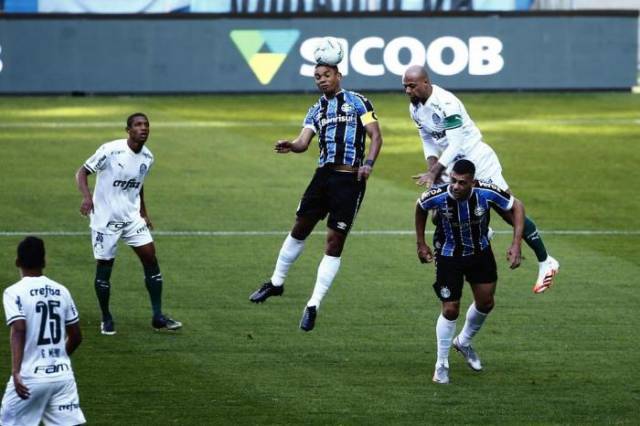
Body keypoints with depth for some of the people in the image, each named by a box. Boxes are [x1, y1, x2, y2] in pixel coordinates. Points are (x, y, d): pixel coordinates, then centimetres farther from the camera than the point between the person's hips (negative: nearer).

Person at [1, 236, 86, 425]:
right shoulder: (61, 291, 10)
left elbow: (19, 330, -21)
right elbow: (76, 337, 14)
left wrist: (16, 371, -28)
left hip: (30, 376, -4)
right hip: (63, 374, 4)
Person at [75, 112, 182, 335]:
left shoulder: (147, 157, 3)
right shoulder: (111, 150, -16)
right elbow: (82, 172, -12)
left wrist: (143, 213, 19)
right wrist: (87, 197, -29)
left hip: (132, 216, 5)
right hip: (105, 217, -5)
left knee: (150, 257, -4)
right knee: (104, 267, 0)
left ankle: (158, 317, 1)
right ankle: (106, 319, 17)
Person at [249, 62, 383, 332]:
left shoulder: (357, 102, 2)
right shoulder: (316, 110, 15)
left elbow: (375, 136, -3)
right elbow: (304, 141, 3)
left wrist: (368, 163, -20)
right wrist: (290, 146, -20)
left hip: (350, 179, -5)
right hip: (323, 175, 5)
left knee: (335, 241, -4)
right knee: (300, 228, 12)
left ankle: (314, 305, -1)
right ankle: (276, 282, 31)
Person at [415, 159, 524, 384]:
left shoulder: (486, 193, -29)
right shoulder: (437, 196, -30)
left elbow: (516, 207, -11)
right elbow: (420, 208, -4)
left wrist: (516, 244, -18)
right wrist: (421, 243, 0)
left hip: (480, 253, 3)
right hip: (449, 256, -3)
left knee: (486, 302, 10)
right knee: (450, 310, -4)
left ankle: (463, 341, 39)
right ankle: (441, 365, 14)